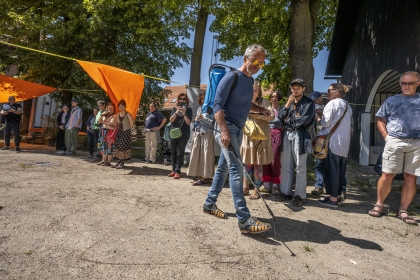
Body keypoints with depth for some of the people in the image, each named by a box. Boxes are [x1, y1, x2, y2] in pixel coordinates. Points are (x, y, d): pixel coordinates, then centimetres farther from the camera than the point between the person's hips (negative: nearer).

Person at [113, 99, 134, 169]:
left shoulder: (128, 114, -7)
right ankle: (119, 162, 14)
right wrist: (118, 129, 8)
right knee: (118, 146, 6)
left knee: (123, 147, -7)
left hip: (126, 133, -7)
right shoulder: (118, 114, 12)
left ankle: (121, 163, -1)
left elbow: (131, 124, -9)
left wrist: (126, 129, -1)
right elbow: (117, 123, 20)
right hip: (119, 132, 7)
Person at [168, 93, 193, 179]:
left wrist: (184, 114, -18)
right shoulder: (175, 108, 10)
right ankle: (174, 170, 17)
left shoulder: (189, 109, 4)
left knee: (180, 152, -7)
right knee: (173, 152, 6)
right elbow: (171, 120, 0)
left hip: (184, 134, -3)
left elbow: (188, 122, -4)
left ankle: (177, 171, -3)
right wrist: (176, 112, -15)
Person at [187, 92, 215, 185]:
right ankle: (199, 176, 13)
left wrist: (203, 118, -13)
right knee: (197, 155, 6)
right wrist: (196, 120, 3)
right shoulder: (199, 109, 18)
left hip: (207, 134, -7)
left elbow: (213, 122, -11)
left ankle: (203, 178, -4)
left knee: (205, 156, -6)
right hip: (197, 135, 7)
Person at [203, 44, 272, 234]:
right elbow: (217, 105, -17)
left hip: (237, 129, 9)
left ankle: (209, 204, 27)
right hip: (226, 128, -9)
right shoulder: (231, 77, -10)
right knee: (236, 170, -15)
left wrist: (260, 109, 7)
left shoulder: (250, 80, 15)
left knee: (224, 168, 13)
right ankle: (244, 220, -15)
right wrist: (224, 131, -28)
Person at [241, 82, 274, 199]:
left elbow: (272, 116, -7)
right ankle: (245, 188, 14)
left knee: (257, 164, -1)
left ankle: (257, 189, 7)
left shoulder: (264, 101, 4)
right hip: (247, 136, 3)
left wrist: (257, 116, -17)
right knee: (247, 163, 5)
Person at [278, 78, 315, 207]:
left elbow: (305, 120, -11)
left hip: (300, 135, -5)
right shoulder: (289, 101, 18)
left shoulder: (308, 102, 1)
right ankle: (286, 192, 15)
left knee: (300, 167, -2)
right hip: (287, 134, 5)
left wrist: (288, 121, -2)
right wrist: (288, 104, -4)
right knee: (286, 165, 7)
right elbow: (280, 117, 8)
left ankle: (299, 196, 3)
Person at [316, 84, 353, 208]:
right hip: (345, 142, 8)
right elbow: (350, 125, 16)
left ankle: (333, 198, -1)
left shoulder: (332, 103, -7)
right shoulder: (348, 106, 16)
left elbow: (326, 122, -12)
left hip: (333, 140, -8)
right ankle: (338, 195, 20)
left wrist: (319, 120, 6)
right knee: (340, 169, 12)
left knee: (331, 169, -4)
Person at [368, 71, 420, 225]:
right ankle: (379, 205, 13)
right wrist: (387, 137, -1)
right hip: (395, 142, -1)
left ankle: (402, 211, 14)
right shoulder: (391, 101, 10)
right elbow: (381, 121, 13)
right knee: (387, 175, -1)